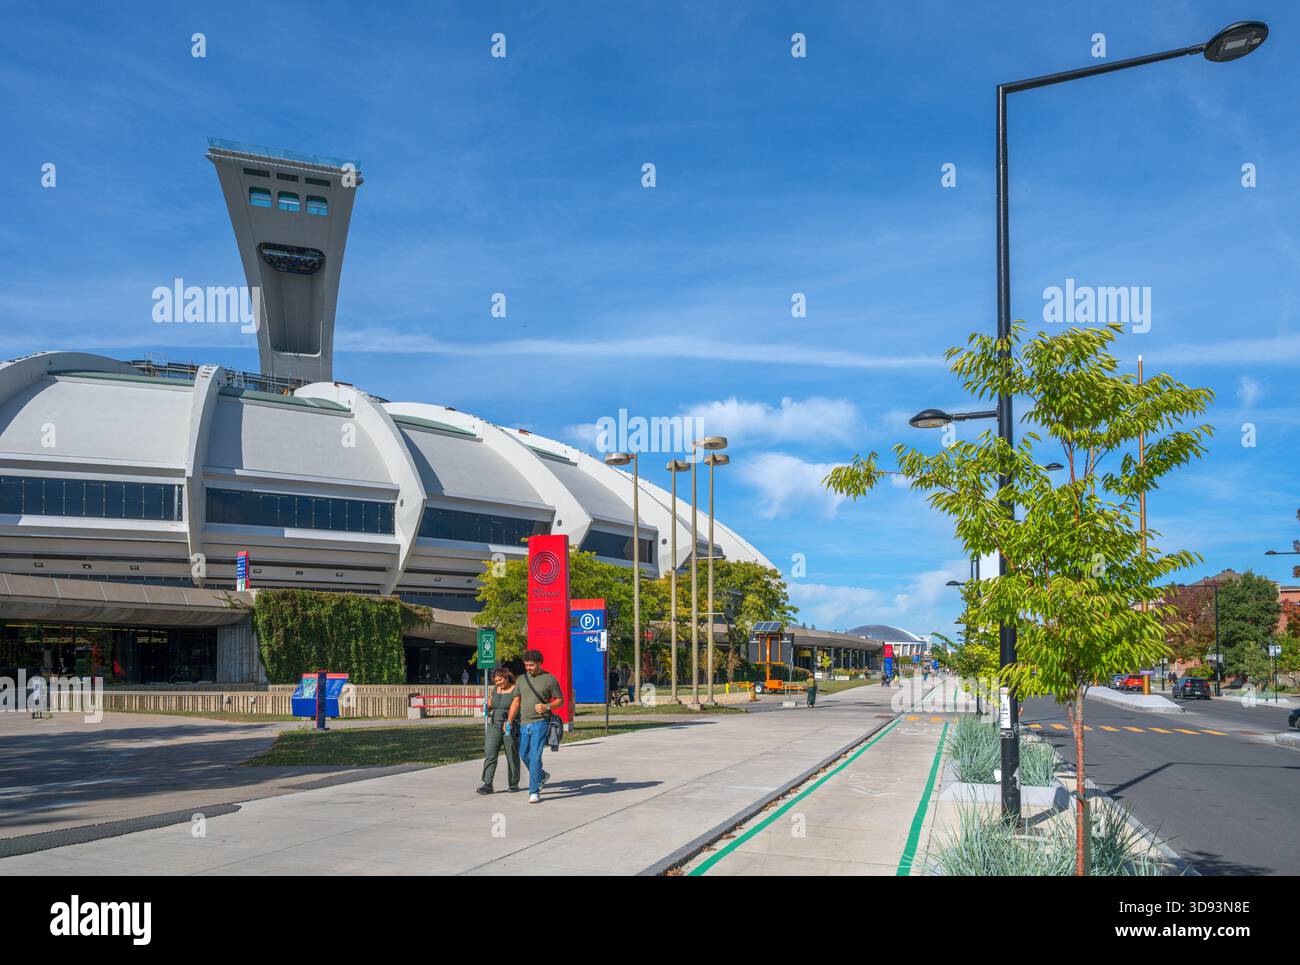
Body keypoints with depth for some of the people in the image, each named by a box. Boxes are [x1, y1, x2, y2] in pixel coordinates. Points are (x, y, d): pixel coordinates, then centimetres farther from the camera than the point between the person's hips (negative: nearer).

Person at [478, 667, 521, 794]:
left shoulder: (516, 689, -6)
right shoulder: (494, 690, 13)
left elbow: (515, 705, -19)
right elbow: (490, 705, 18)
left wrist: (509, 722, -31)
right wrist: (486, 709, -7)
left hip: (511, 727, -5)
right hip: (494, 725, 5)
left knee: (512, 756, 3)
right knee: (489, 755, -6)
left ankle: (514, 784, 16)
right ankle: (487, 784, -7)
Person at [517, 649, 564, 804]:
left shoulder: (549, 679, -2)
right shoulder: (522, 679, 11)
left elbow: (560, 700, 3)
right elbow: (516, 701, 13)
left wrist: (548, 706, -16)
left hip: (540, 723, -6)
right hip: (524, 723, 6)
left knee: (535, 757, -10)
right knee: (524, 755, 13)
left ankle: (534, 792, -3)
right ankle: (542, 776, 37)